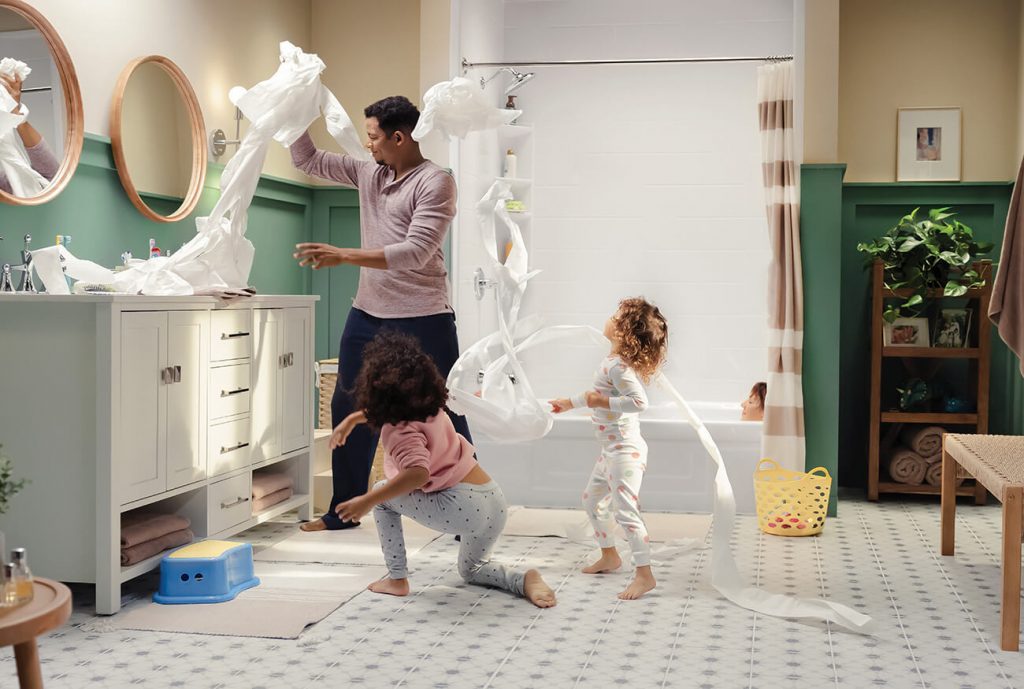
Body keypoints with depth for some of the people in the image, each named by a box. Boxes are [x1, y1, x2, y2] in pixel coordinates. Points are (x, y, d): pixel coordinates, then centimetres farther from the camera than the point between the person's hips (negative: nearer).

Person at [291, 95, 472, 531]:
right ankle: (344, 509, 27)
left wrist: (343, 256, -27)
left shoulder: (435, 182, -12)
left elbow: (416, 252, -23)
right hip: (368, 315, 8)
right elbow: (307, 160, 19)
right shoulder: (368, 174, 10)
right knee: (349, 411, 13)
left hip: (422, 320, -7)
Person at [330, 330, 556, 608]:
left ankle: (397, 579, 10)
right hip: (494, 503, 8)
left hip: (462, 505, -8)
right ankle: (525, 580, 3)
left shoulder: (400, 430, -13)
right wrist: (352, 419, 36)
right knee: (471, 570, 32)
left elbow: (418, 473, -31)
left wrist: (367, 501, -26)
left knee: (382, 494, 10)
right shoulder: (429, 407, 12)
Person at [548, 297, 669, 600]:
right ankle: (609, 556, 37)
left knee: (626, 511, -14)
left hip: (625, 450, -11)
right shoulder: (614, 362, 10)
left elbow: (639, 401, -32)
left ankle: (645, 574, -11)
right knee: (592, 499, 23)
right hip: (612, 450, 11)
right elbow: (598, 394, 26)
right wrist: (570, 402, 34)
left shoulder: (618, 366, -21)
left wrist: (601, 401, -26)